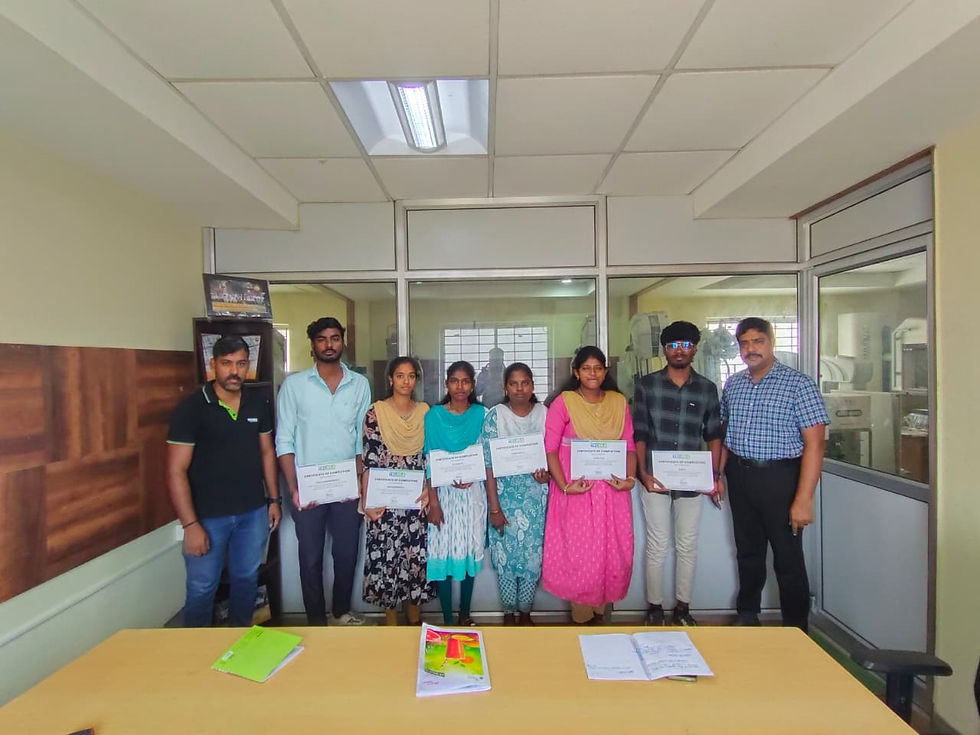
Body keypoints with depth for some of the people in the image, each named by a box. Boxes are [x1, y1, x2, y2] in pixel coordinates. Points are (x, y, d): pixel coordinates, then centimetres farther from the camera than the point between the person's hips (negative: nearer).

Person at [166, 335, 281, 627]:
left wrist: (274, 499, 8)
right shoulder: (191, 408, -13)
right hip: (208, 516, -3)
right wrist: (190, 524, -15)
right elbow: (176, 471, -13)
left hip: (253, 512, 4)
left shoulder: (258, 404, 0)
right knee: (202, 587, 11)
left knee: (246, 579, 17)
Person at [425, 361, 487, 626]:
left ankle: (465, 615, 29)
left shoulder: (480, 414, 0)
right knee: (443, 554, 3)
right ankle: (447, 619, 21)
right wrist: (433, 501, -10)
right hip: (443, 492, -1)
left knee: (469, 552, 10)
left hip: (473, 492, 2)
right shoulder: (434, 415, -4)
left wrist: (472, 475, -14)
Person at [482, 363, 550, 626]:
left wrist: (547, 474, -14)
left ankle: (525, 612, 30)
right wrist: (494, 508, -11)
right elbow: (488, 464, -8)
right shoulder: (495, 416, -6)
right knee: (505, 556, 7)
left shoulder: (544, 414, 0)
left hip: (536, 497, 2)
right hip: (505, 495, -1)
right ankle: (509, 613, 29)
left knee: (533, 555, 7)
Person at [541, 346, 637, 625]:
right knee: (577, 552, 3)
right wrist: (564, 485, -16)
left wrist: (630, 478, -6)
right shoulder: (564, 402, -4)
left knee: (613, 552, 9)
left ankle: (599, 610, 31)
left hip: (612, 489, 4)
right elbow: (550, 447, -8)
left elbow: (629, 445, 8)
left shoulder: (619, 402, 8)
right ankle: (582, 616, 23)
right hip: (576, 491, -3)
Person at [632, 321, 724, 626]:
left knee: (687, 546, 12)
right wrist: (643, 472, -10)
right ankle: (654, 608, 22)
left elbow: (713, 434, 8)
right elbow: (639, 434, -2)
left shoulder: (707, 388, 4)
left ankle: (682, 607, 28)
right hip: (656, 480, -2)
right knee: (657, 546, 6)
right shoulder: (647, 385, -2)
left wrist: (716, 474, 0)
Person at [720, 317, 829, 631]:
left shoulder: (798, 384, -10)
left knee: (788, 558, 5)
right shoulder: (732, 384, 7)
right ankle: (747, 615, 36)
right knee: (747, 551, 18)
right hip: (740, 477, 5)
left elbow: (814, 444, -15)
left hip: (780, 477, -5)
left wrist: (804, 498, -20)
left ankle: (796, 630, 24)